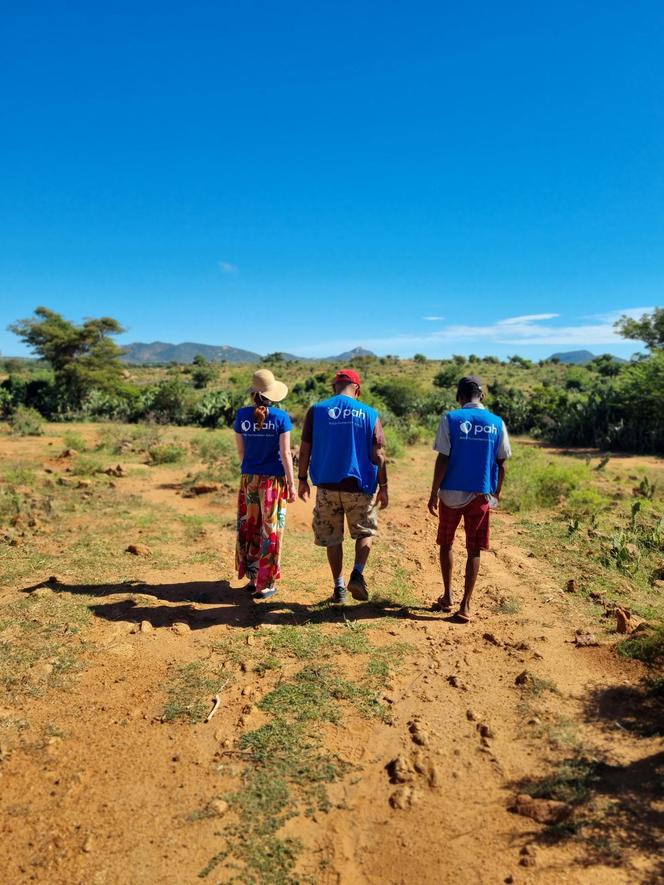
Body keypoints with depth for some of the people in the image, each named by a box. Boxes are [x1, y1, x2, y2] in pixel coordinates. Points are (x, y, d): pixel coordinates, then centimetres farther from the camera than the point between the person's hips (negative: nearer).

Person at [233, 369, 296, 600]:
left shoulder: (242, 415, -1)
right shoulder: (281, 418, -9)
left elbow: (241, 451, 7)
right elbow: (285, 453, -10)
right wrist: (291, 484, -3)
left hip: (248, 479, 3)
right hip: (273, 479, -3)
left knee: (249, 528, 15)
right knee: (270, 531, 6)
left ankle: (252, 578, 24)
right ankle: (265, 584, 12)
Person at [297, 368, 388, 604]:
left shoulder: (317, 410, -1)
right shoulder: (369, 414, -2)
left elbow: (305, 450, -1)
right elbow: (378, 455, -3)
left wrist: (302, 480, 10)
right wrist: (383, 487, 5)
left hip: (327, 485, 1)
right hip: (359, 486, -1)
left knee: (332, 538, 14)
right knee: (365, 532, 19)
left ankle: (339, 588, 21)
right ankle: (357, 574, 0)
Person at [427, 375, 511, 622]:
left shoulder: (450, 419, -7)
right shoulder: (497, 423, 1)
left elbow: (443, 460, -11)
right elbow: (501, 465, 3)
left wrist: (433, 494, -5)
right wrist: (496, 494, 17)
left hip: (452, 493, -1)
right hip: (482, 495, 2)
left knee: (446, 544, 17)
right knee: (473, 550, 8)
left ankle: (447, 597, 25)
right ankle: (465, 605, 8)